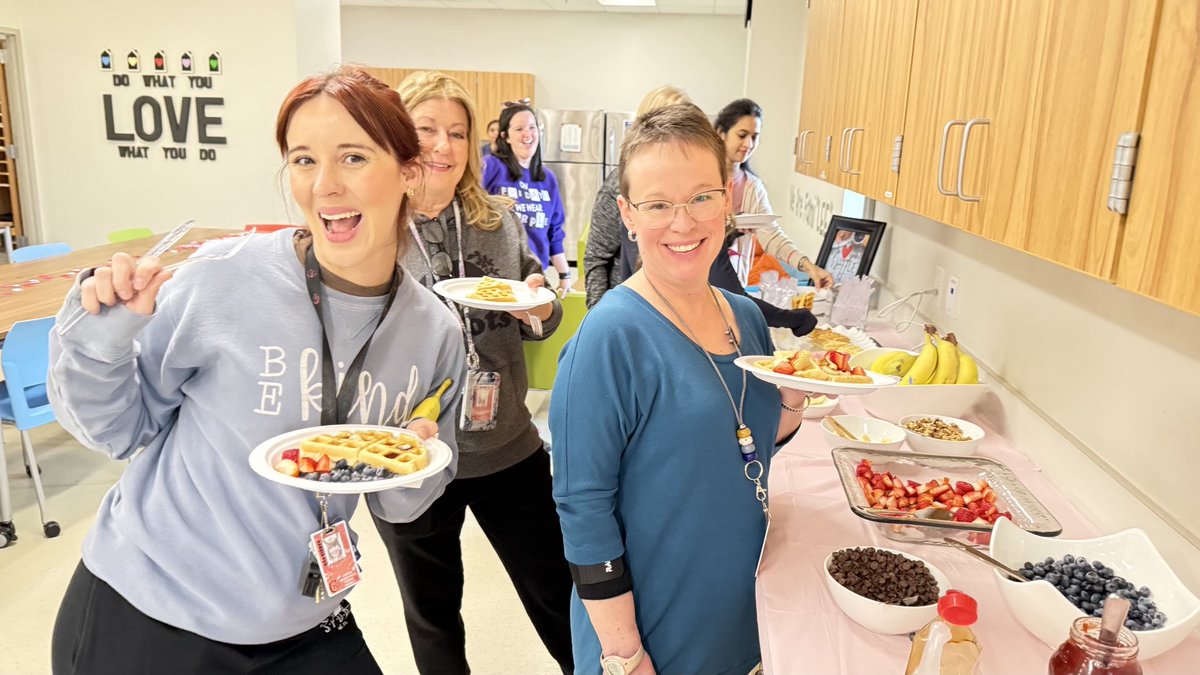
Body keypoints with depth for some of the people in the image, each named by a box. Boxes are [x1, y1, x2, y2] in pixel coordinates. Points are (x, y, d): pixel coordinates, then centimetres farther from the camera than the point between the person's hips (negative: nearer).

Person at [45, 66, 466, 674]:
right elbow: (116, 429, -5)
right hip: (141, 615, -2)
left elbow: (401, 505, 4)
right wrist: (103, 331, -21)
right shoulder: (226, 278, -18)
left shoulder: (435, 332, -7)